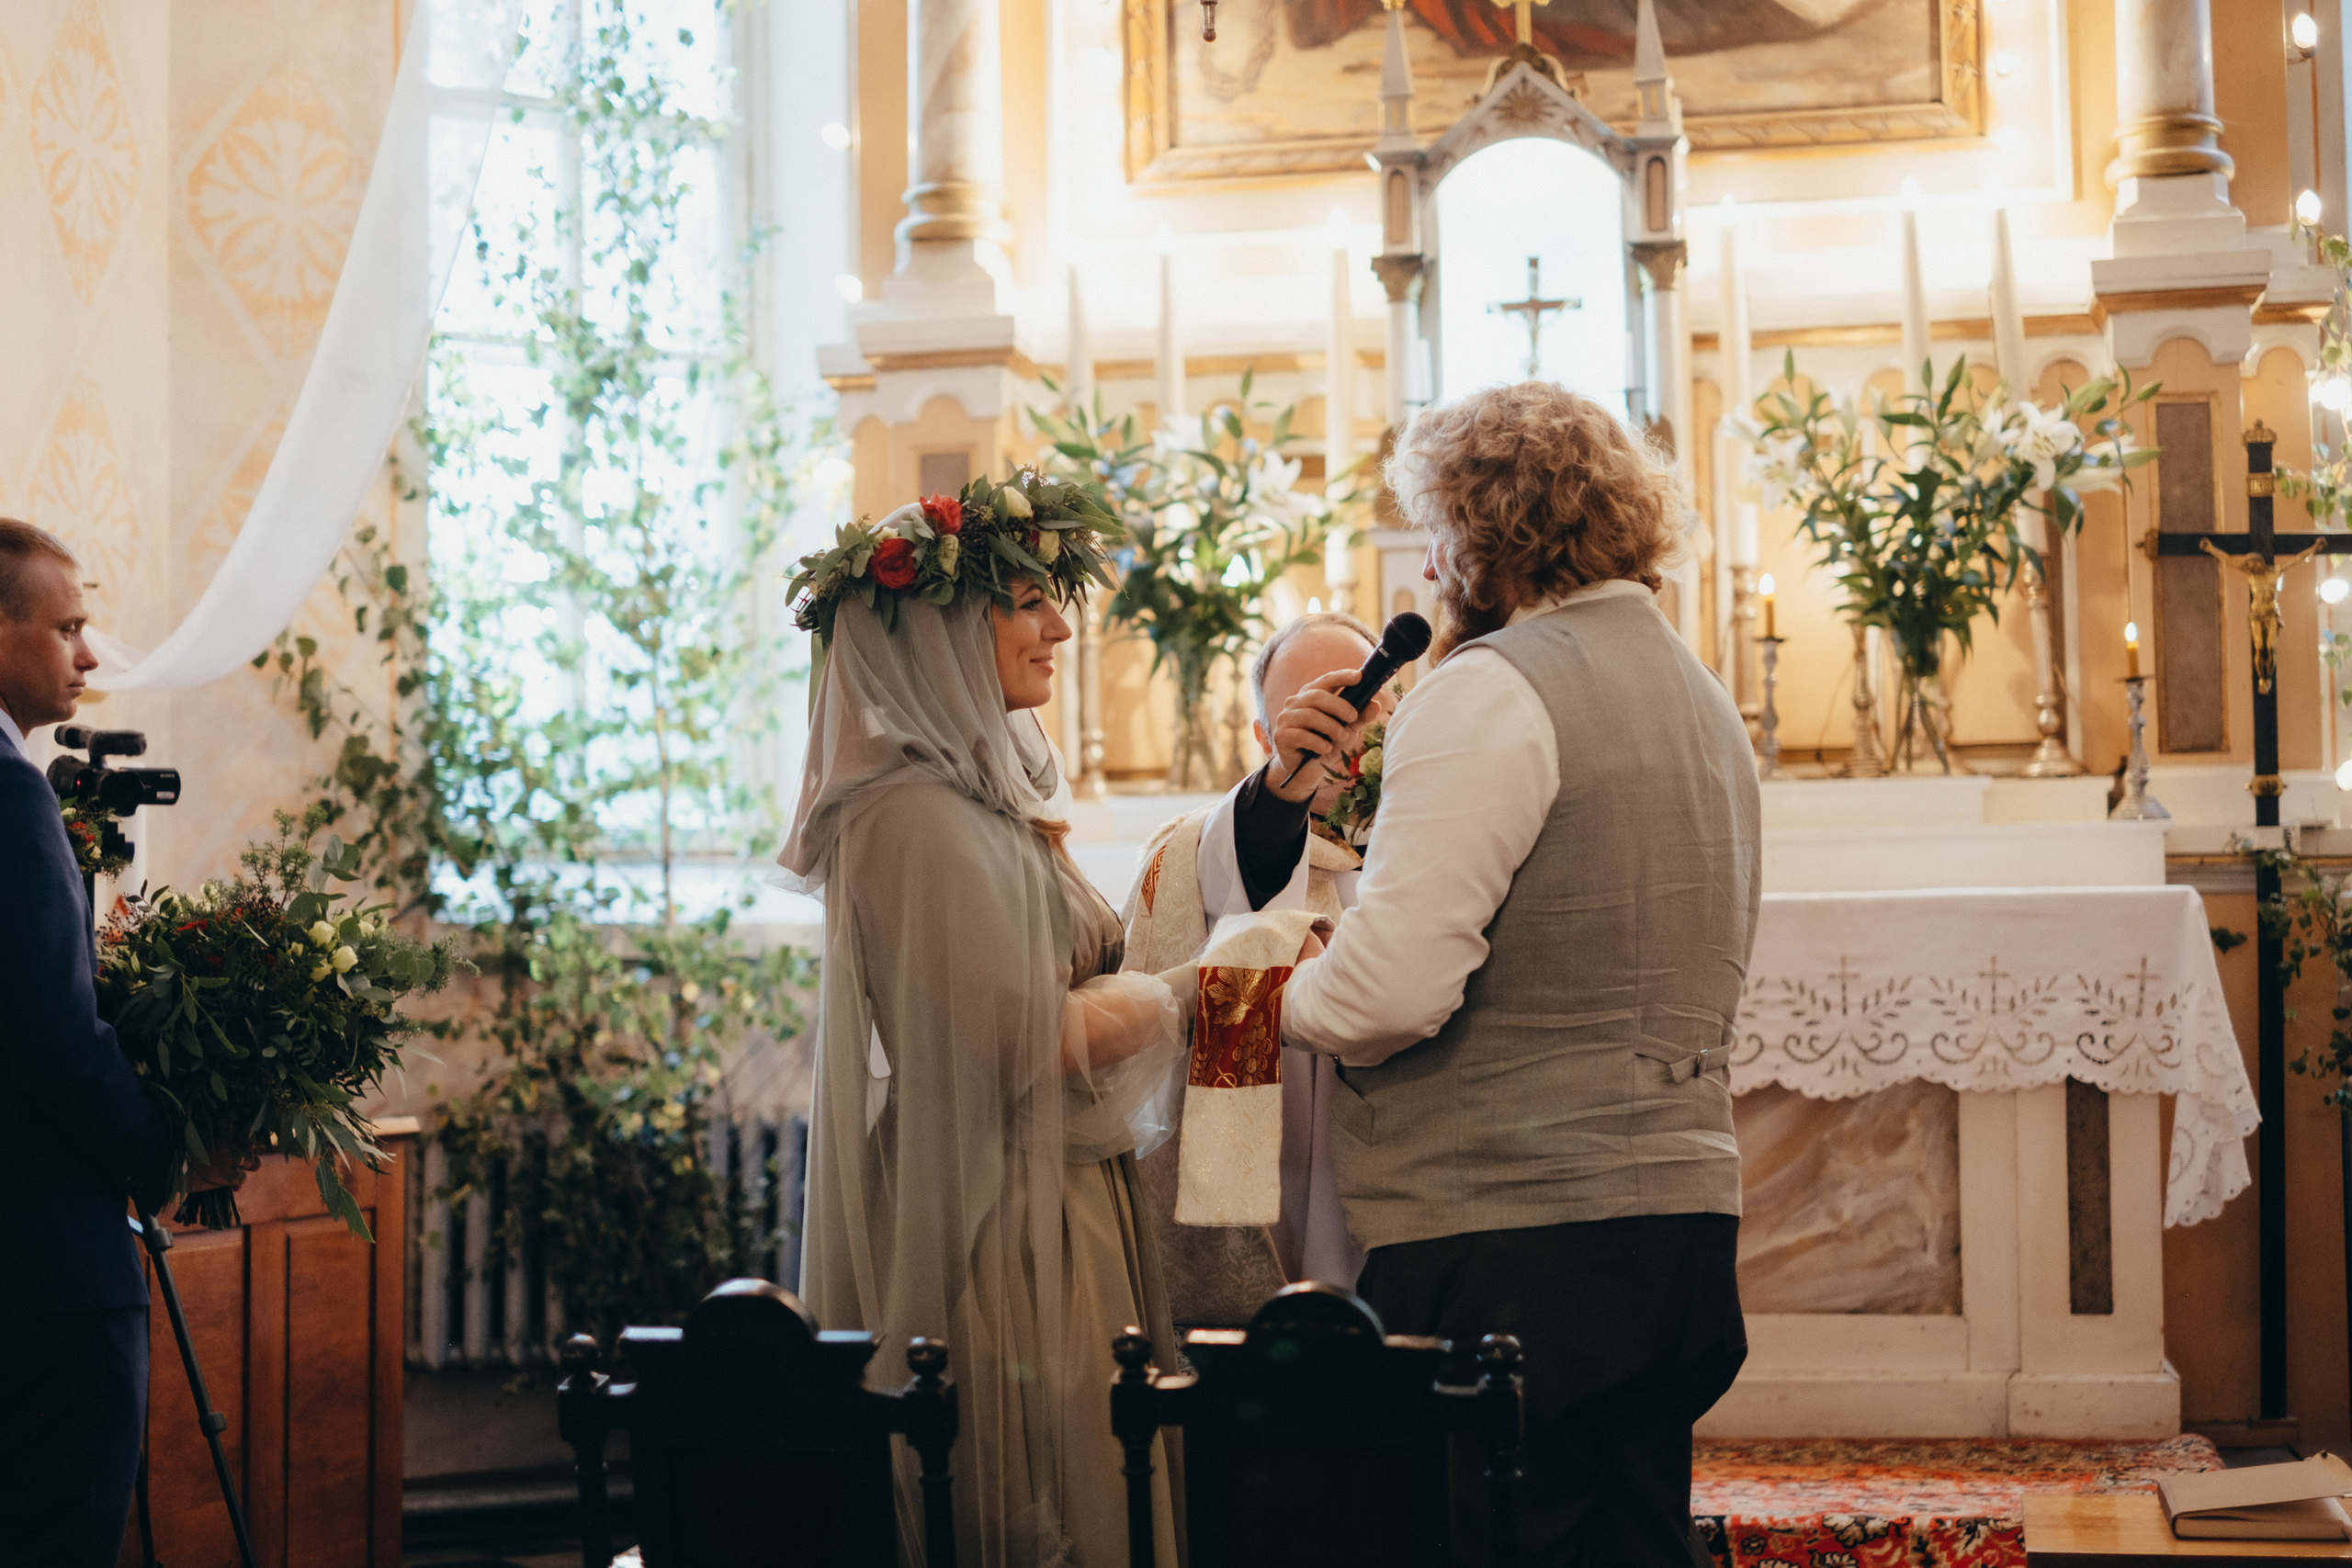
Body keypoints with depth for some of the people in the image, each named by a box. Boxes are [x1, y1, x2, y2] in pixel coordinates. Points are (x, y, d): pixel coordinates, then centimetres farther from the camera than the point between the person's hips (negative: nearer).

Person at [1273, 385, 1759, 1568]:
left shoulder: (1493, 688, -12)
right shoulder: (1702, 698, 18)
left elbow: (1392, 988, -21)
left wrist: (1284, 1001, 0)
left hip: (1506, 1238, -9)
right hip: (1679, 1211, 9)